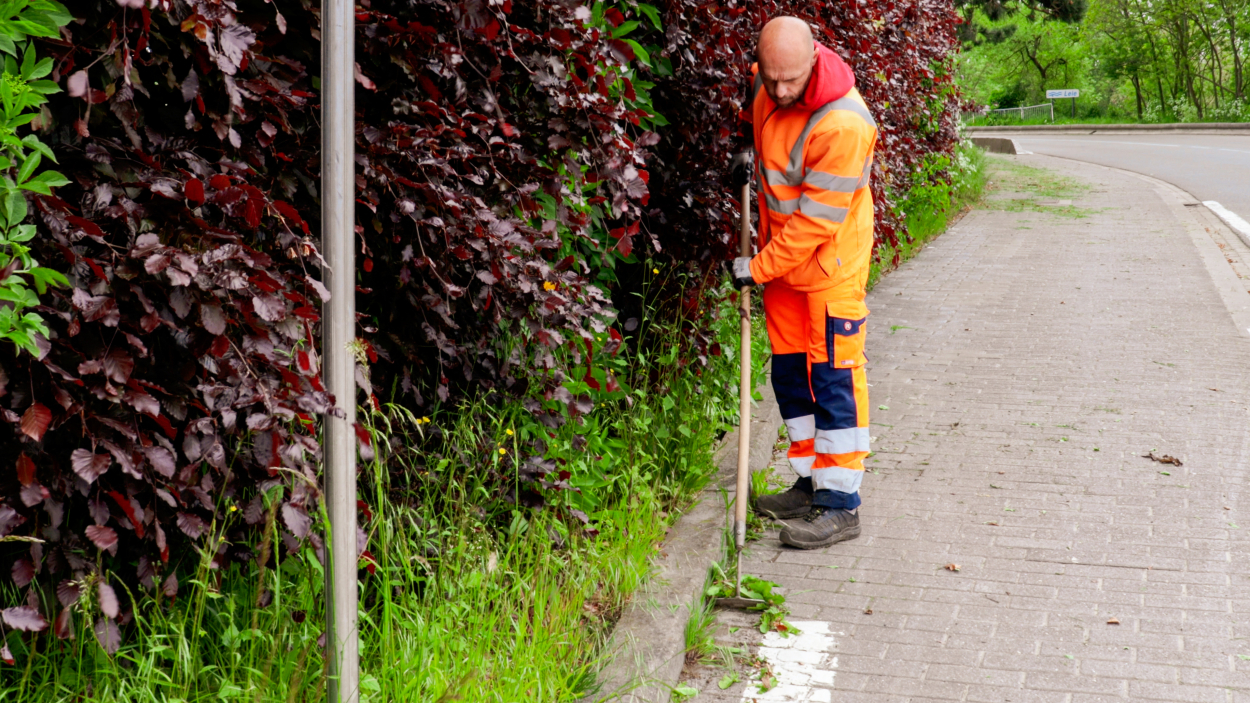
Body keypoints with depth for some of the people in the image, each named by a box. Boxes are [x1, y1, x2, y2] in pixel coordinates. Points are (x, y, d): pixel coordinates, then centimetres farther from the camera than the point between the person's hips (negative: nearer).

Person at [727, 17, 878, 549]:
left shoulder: (843, 124, -28)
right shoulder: (765, 89, -4)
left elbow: (816, 221, -24)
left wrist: (758, 267, -19)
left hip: (829, 265, -8)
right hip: (780, 258, 8)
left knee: (833, 377, -5)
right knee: (790, 372, 12)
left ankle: (840, 505, 0)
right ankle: (811, 482, 24)